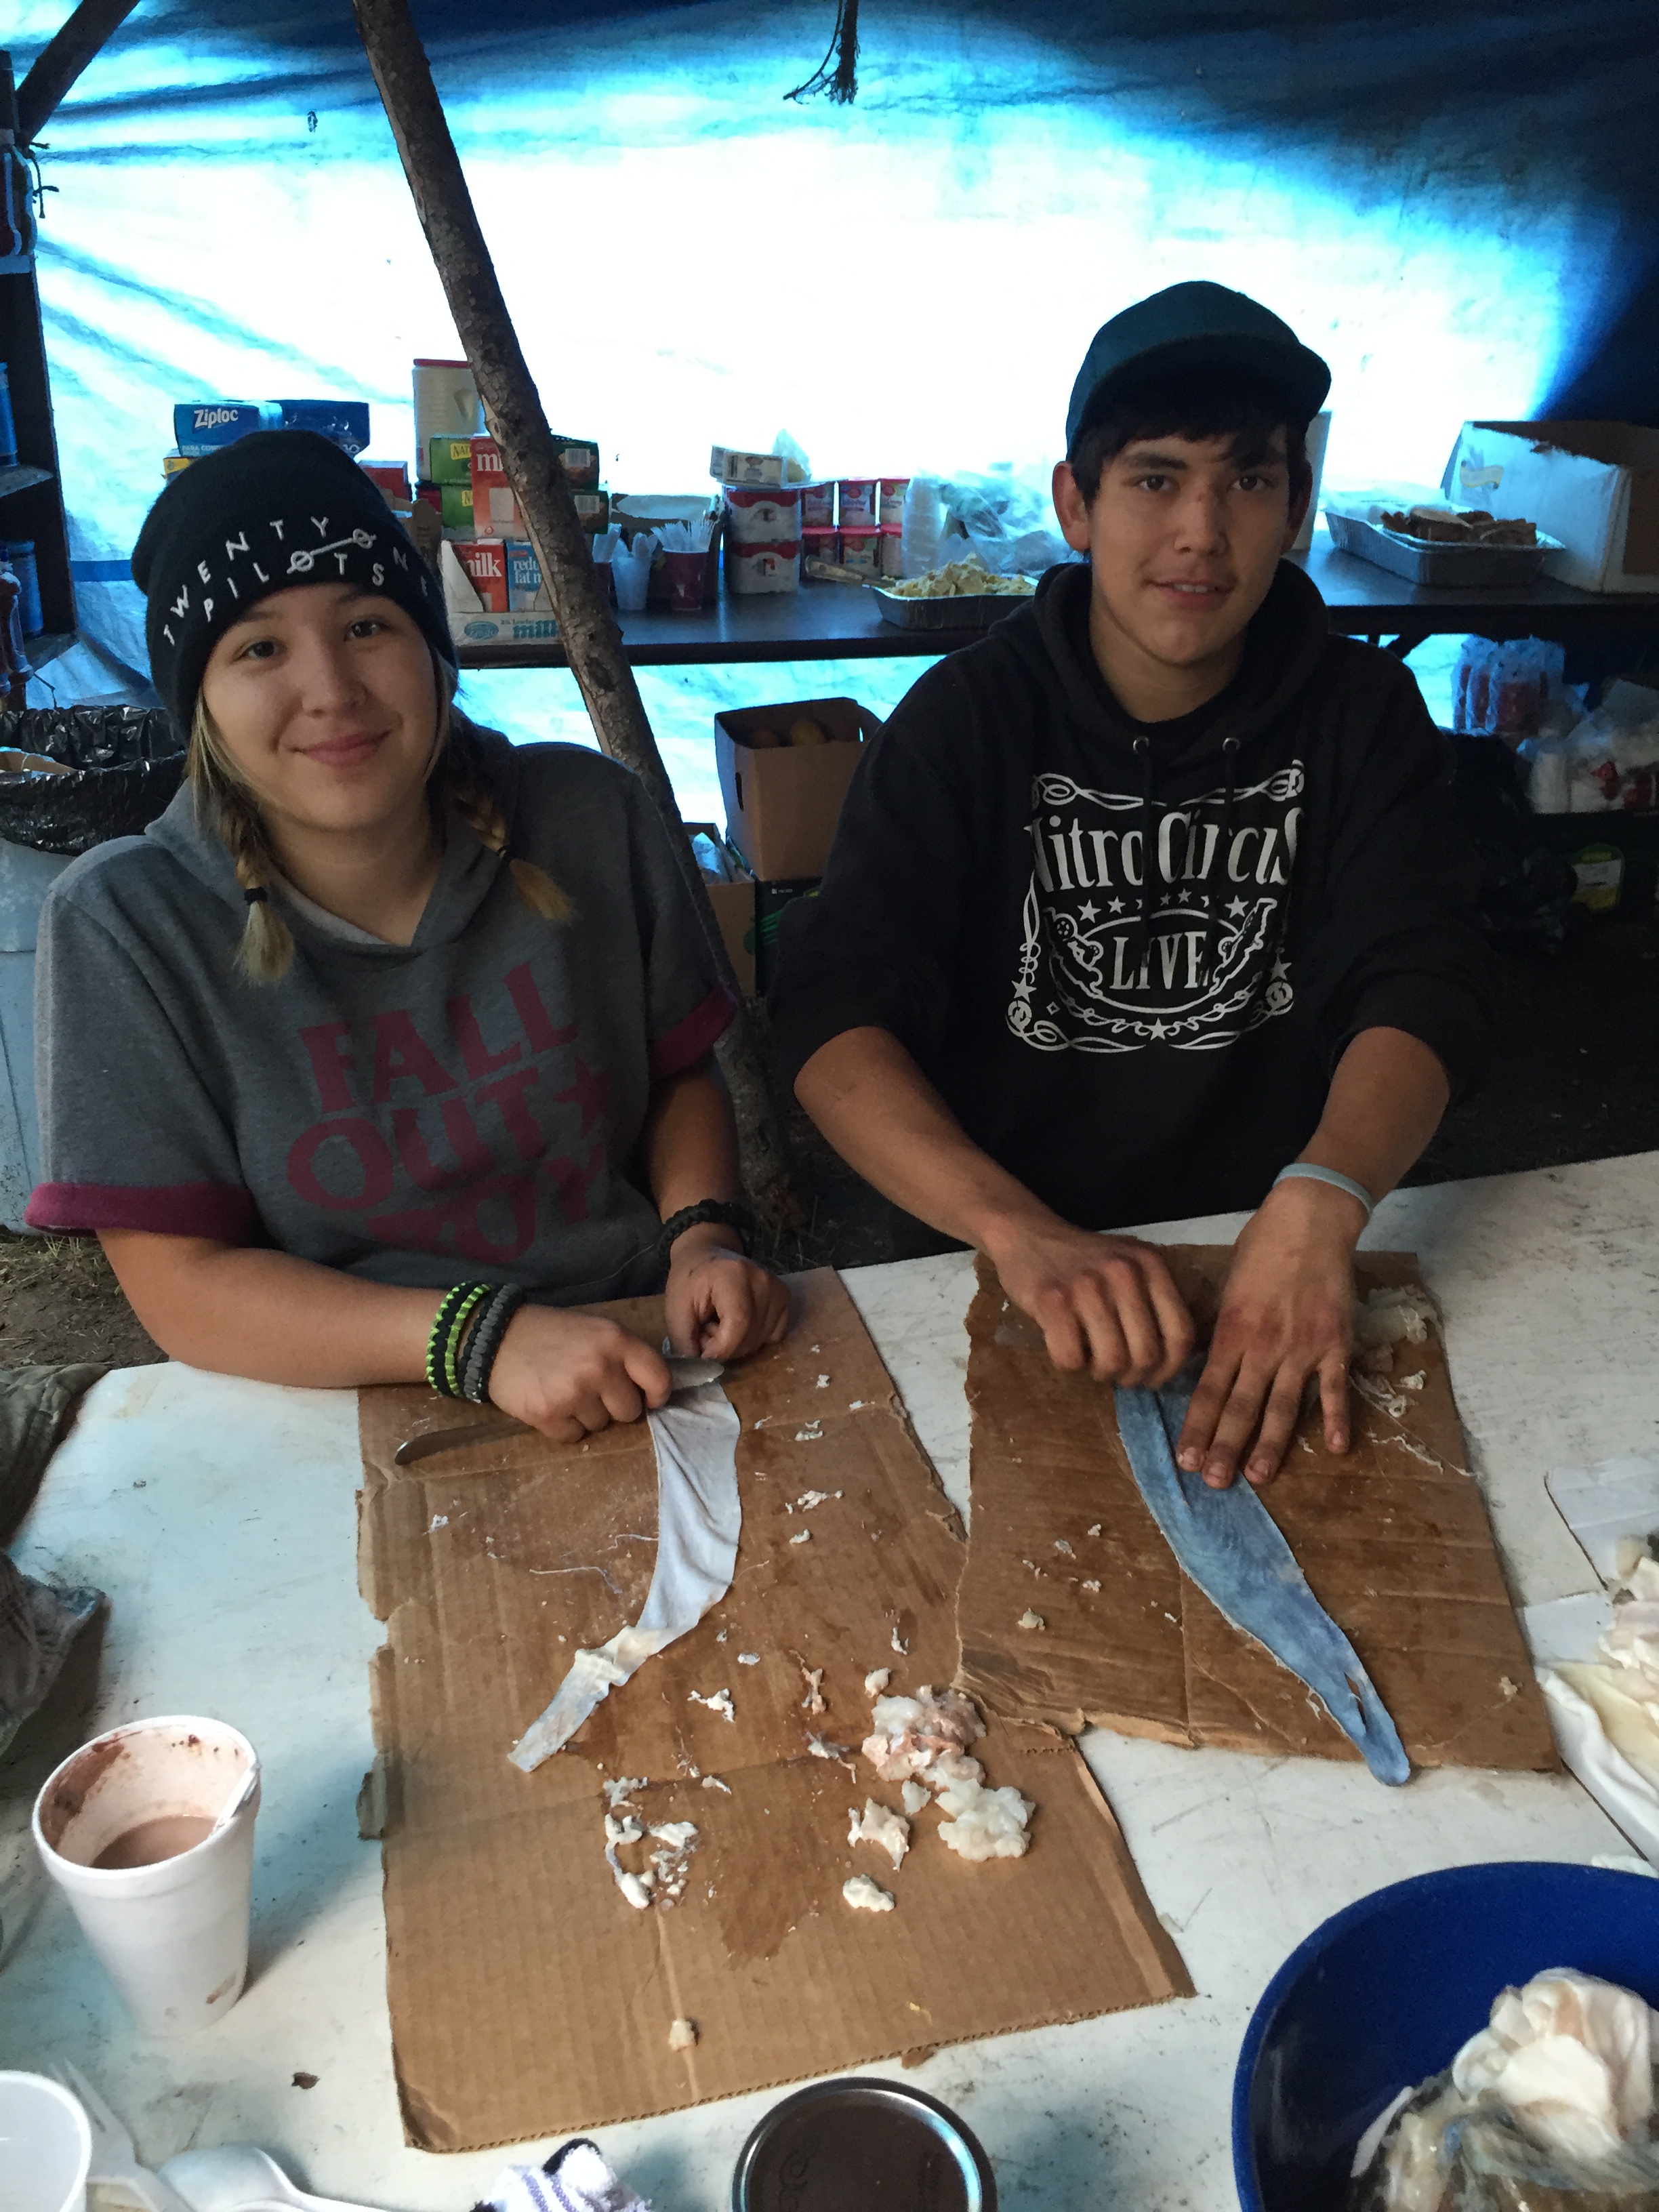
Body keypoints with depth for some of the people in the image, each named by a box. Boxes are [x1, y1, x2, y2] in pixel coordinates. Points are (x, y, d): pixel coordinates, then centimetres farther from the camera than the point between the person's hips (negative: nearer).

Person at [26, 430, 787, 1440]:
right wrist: (482, 1339, -24)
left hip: (640, 1358, 3)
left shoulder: (591, 818, -3)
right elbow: (181, 1282, -11)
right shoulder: (123, 928, -11)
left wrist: (704, 1235, -10)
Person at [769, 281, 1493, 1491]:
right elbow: (836, 1011, -16)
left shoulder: (1362, 711, 1)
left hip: (1279, 1248, 2)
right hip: (1021, 1251, -1)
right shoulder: (968, 716, -5)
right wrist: (1021, 1232, -34)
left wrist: (1321, 1199, -34)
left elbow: (1424, 984, -12)